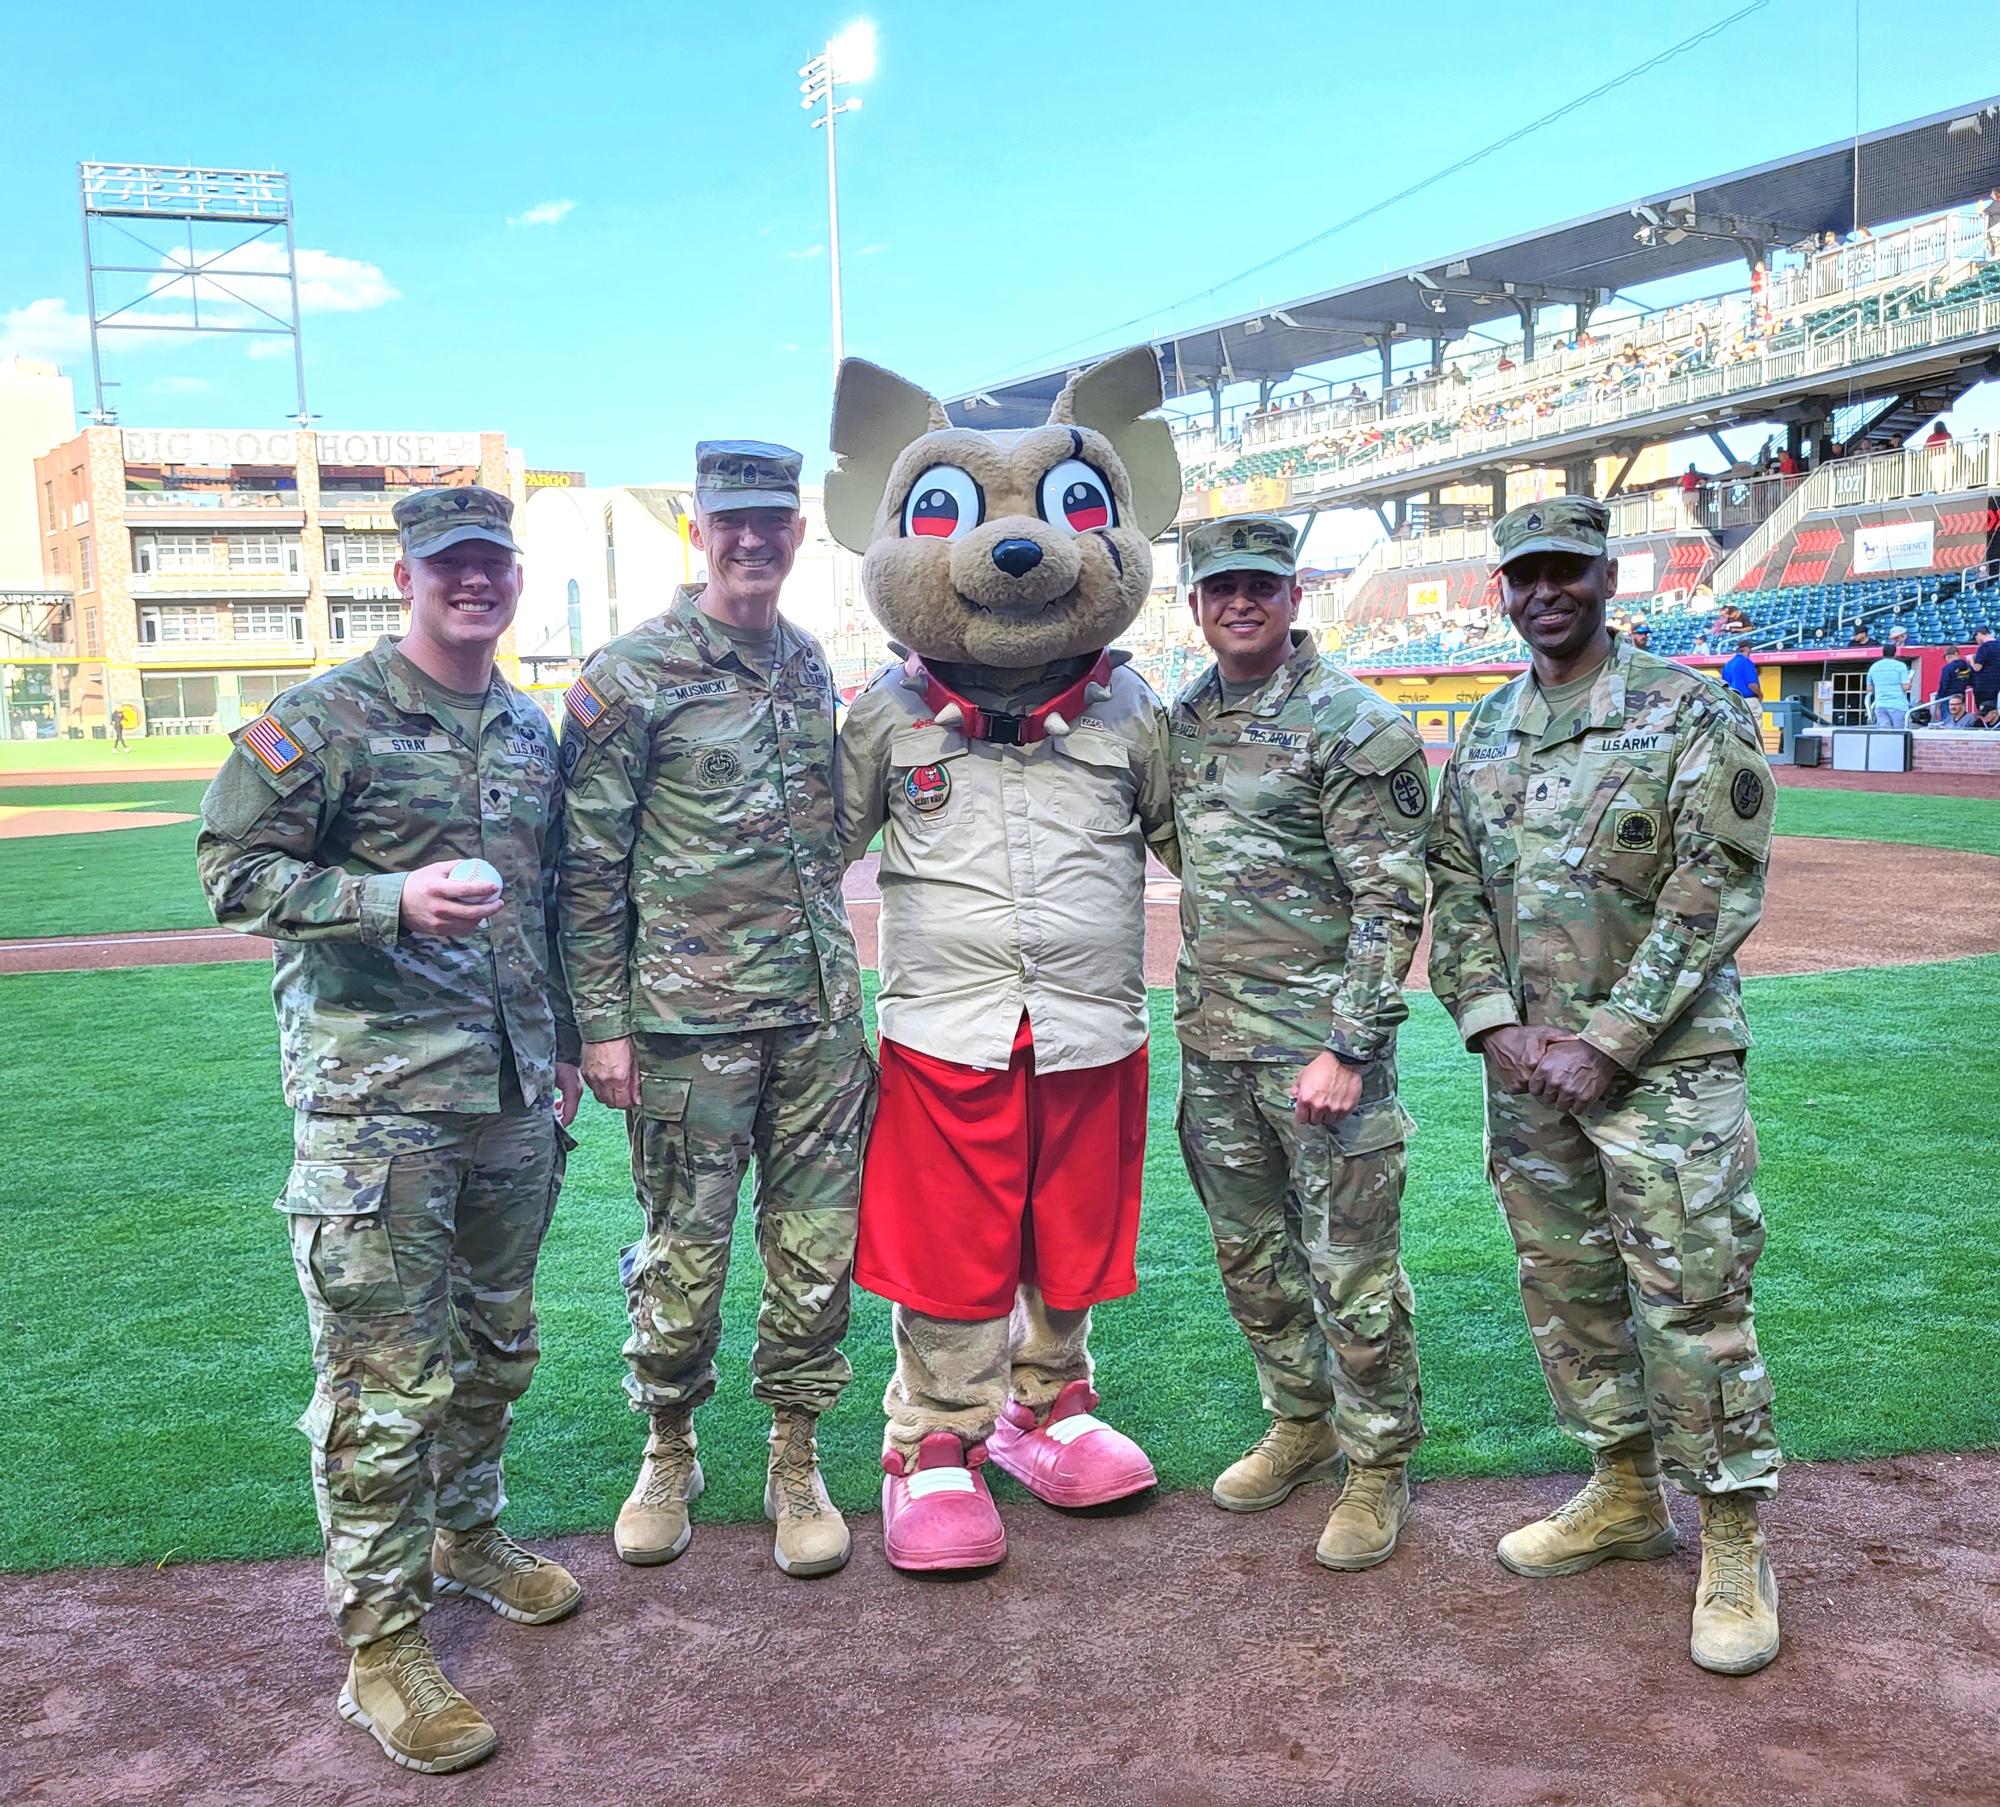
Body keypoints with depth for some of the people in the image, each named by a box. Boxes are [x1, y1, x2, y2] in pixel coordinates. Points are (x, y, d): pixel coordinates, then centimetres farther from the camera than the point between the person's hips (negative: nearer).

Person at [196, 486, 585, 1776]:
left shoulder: (533, 731, 13)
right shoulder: (325, 718, -6)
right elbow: (234, 869, -9)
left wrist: (566, 1045, 18)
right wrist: (395, 899, -22)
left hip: (515, 1097, 6)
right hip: (378, 1101, -6)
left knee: (496, 1343, 18)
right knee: (386, 1374, -2)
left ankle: (467, 1535, 39)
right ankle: (381, 1639, 11)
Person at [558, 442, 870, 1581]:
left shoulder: (813, 665, 11)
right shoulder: (631, 676, -5)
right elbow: (589, 864, -6)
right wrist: (602, 1024, -8)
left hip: (821, 1009, 5)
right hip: (691, 1015, -4)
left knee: (817, 1242, 9)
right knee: (685, 1249, 6)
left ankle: (797, 1460, 25)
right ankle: (669, 1454, 29)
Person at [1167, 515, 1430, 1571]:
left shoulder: (1354, 724, -11)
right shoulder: (1184, 717, 10)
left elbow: (1391, 902, -14)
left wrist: (1346, 1048, -19)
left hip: (1319, 1038, -7)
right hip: (1212, 1038, 7)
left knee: (1350, 1264, 2)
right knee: (1249, 1251, 17)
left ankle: (1378, 1464, 19)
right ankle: (1299, 1423, 36)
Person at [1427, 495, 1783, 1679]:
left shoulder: (1692, 712, -5)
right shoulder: (1486, 733, 11)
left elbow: (1717, 891, -12)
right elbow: (1455, 889, 9)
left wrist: (1607, 1043, -16)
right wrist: (1496, 1025, -6)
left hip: (1663, 1063, -5)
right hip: (1526, 1066, 6)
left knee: (1692, 1303, -3)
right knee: (1567, 1292, 14)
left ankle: (1735, 1545, 13)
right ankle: (1627, 1494, 32)